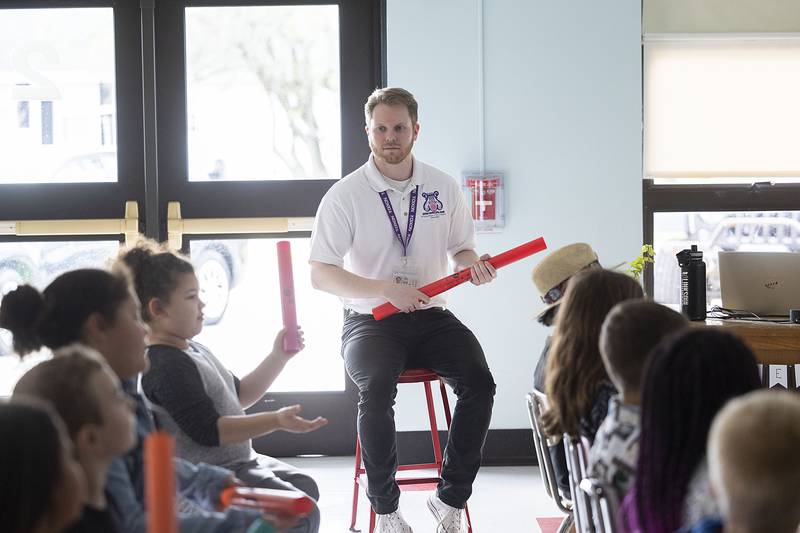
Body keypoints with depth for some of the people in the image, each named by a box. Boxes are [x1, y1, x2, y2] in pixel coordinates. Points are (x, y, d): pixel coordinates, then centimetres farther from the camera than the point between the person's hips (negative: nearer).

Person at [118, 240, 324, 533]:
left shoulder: (194, 351, 13)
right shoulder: (166, 365, -21)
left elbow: (240, 396, 23)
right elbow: (208, 430, -27)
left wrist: (279, 357, 12)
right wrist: (276, 421, -33)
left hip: (237, 463, 11)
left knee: (306, 487, 18)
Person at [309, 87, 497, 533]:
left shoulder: (444, 188, 8)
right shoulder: (346, 195, -4)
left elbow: (461, 250, 18)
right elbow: (321, 275, -8)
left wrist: (473, 263, -8)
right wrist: (387, 290, -21)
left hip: (431, 316, 3)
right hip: (370, 321, -3)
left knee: (479, 381, -24)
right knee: (377, 388, -33)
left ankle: (451, 497, -9)